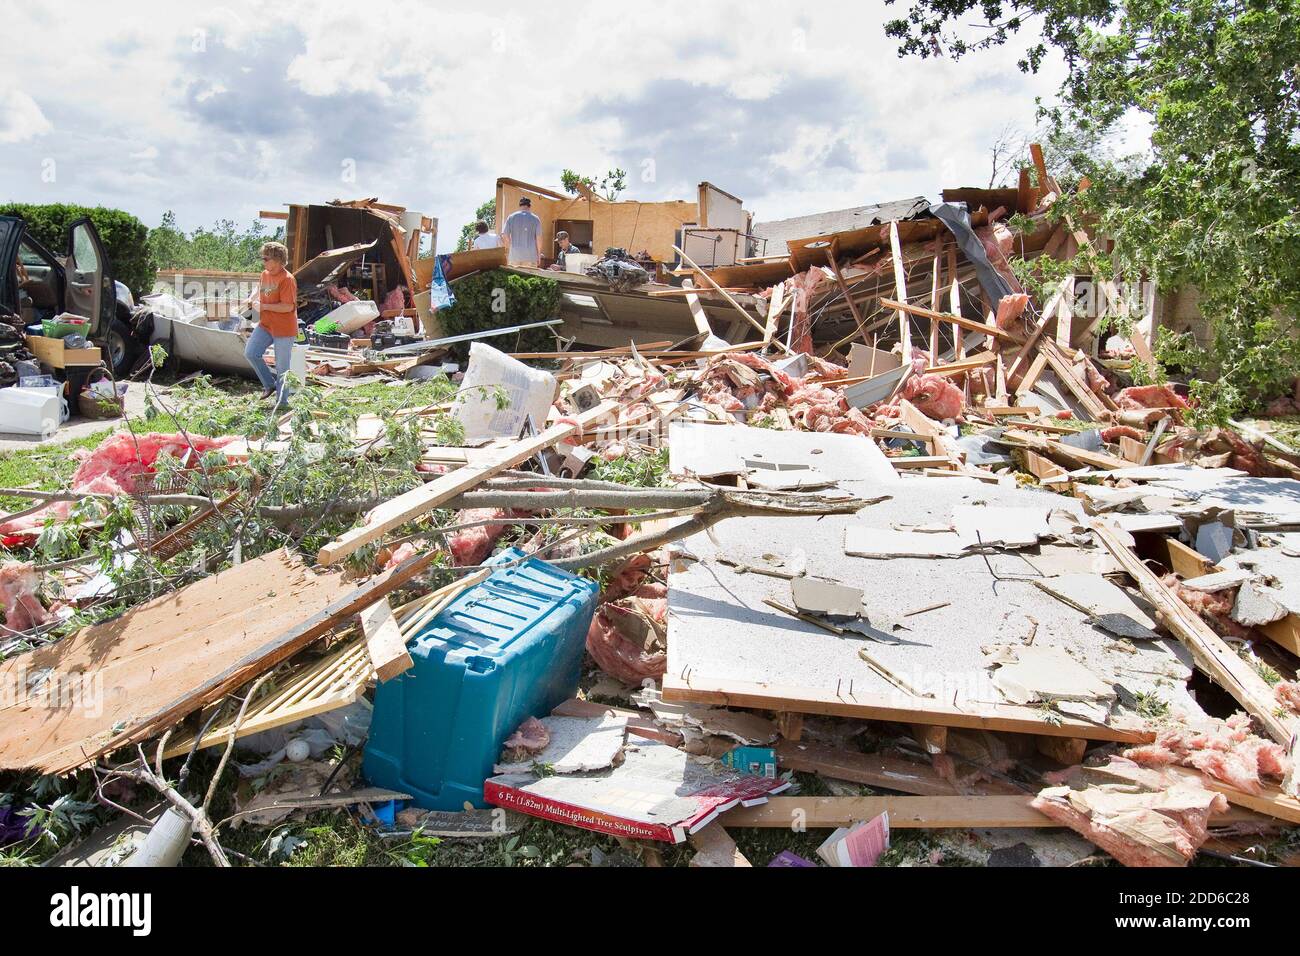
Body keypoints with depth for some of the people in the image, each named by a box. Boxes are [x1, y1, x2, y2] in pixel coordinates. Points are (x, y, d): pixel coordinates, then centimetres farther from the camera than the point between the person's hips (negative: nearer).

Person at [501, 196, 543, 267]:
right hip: (530, 256, -1)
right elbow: (539, 238, -1)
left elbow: (505, 235, 3)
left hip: (514, 256, 1)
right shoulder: (535, 218, 2)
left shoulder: (511, 217, 5)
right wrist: (539, 255, 8)